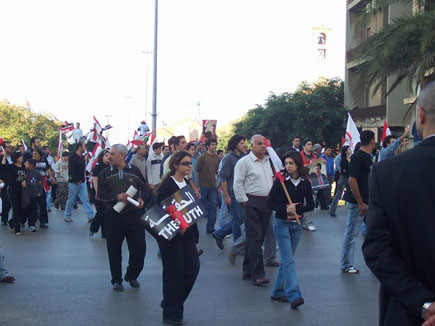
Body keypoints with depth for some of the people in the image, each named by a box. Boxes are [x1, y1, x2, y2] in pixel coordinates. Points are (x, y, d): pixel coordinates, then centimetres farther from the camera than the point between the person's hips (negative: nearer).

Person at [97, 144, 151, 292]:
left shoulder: (134, 170, 6)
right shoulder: (105, 173, 4)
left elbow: (145, 188, 13)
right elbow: (100, 194, -4)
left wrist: (142, 199, -7)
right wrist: (116, 197, -19)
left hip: (134, 215, 1)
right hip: (113, 217, 0)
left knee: (139, 248, 2)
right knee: (114, 250, 6)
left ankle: (131, 276, 24)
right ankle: (117, 280, 21)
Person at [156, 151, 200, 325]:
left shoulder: (188, 184, 12)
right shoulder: (166, 185, -11)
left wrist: (194, 232, 12)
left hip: (187, 233, 7)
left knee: (193, 267, 3)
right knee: (174, 271, -1)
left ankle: (170, 303, 22)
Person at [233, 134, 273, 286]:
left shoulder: (267, 161, 16)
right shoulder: (244, 162, -7)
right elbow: (238, 184, -10)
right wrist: (244, 201, -13)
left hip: (267, 202, 7)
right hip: (252, 203, -7)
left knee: (259, 238, 10)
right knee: (254, 238, -8)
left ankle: (248, 271, 19)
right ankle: (257, 274, -7)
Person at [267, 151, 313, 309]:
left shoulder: (305, 183, 1)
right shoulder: (280, 181, -7)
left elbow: (310, 205, 3)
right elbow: (270, 203, -6)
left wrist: (297, 209, -14)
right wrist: (285, 209, -22)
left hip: (297, 225, 4)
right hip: (281, 224, -4)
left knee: (286, 259, 11)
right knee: (288, 260, -11)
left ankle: (278, 292, 21)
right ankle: (294, 295, -18)